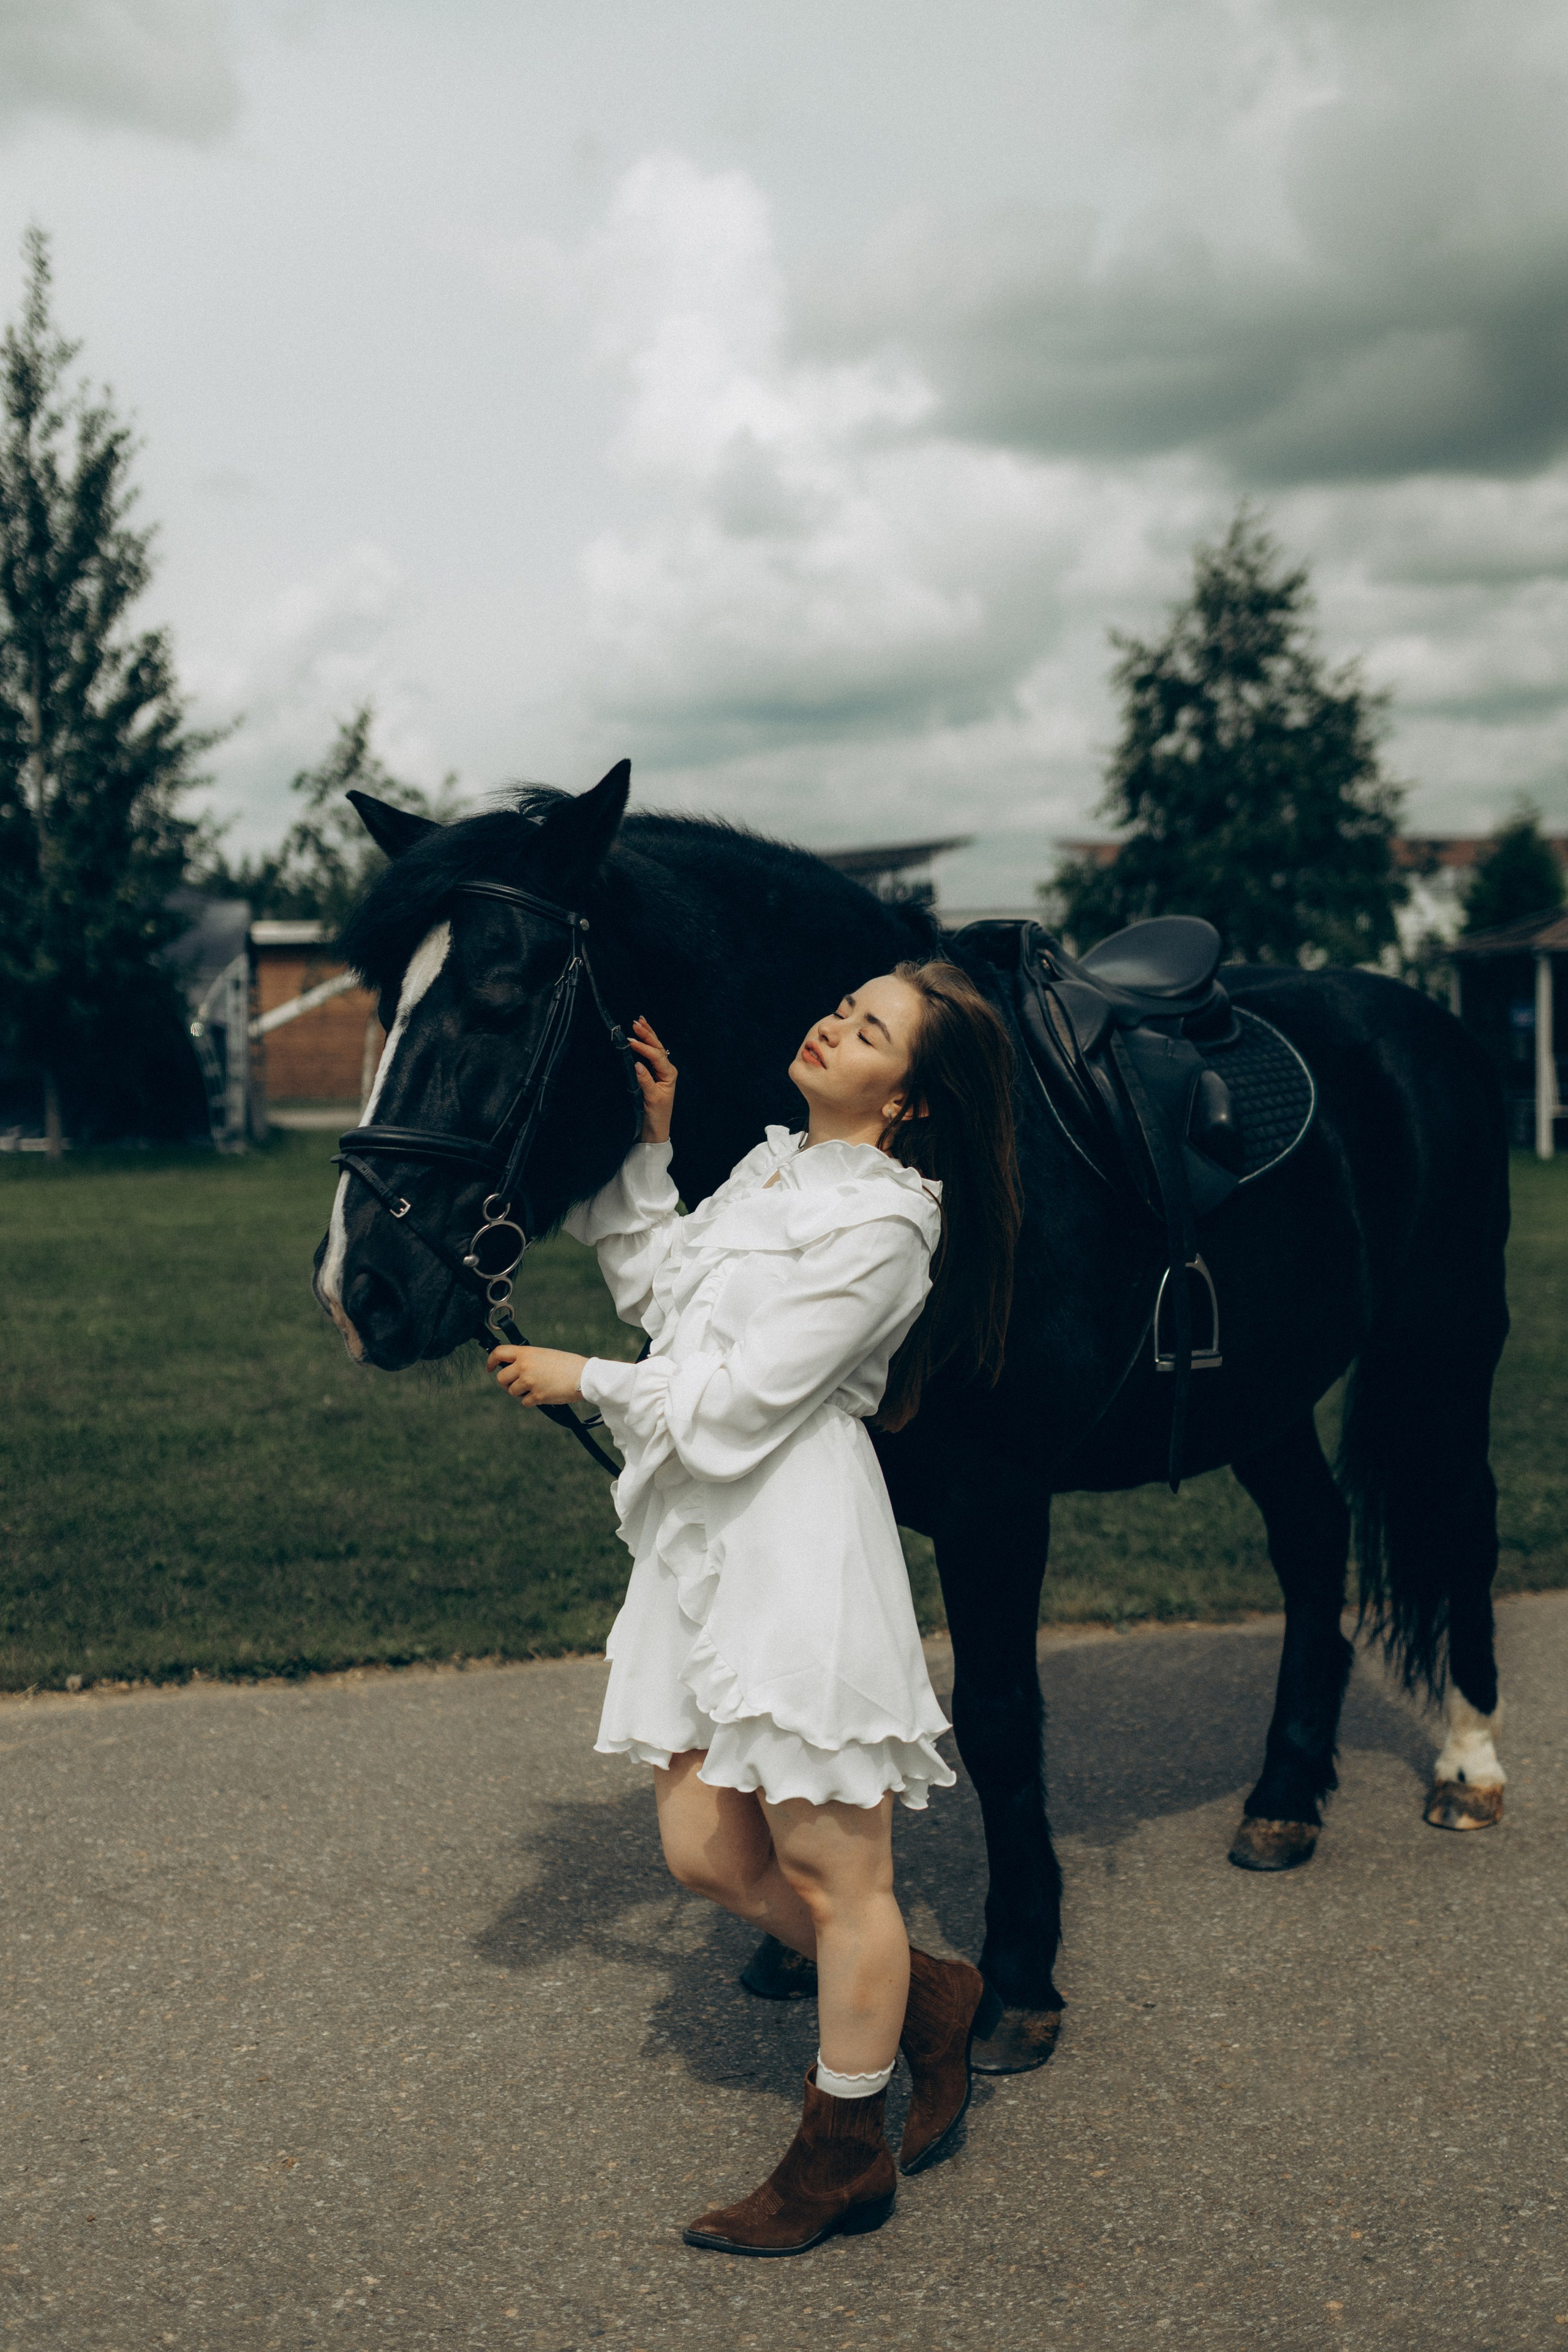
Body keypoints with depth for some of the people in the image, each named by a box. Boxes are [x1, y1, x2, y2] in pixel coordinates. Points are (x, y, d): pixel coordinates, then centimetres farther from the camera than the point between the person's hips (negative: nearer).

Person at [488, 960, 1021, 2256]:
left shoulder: (881, 1223, -15)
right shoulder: (775, 1163, 14)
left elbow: (735, 1405, -17)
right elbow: (656, 1280, 22)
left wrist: (582, 1379, -4)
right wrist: (648, 1140, 12)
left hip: (799, 1545, -9)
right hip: (702, 1540, 9)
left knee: (830, 1869, 5)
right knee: (710, 1849, 13)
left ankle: (843, 2158, 21)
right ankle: (934, 2000, 33)